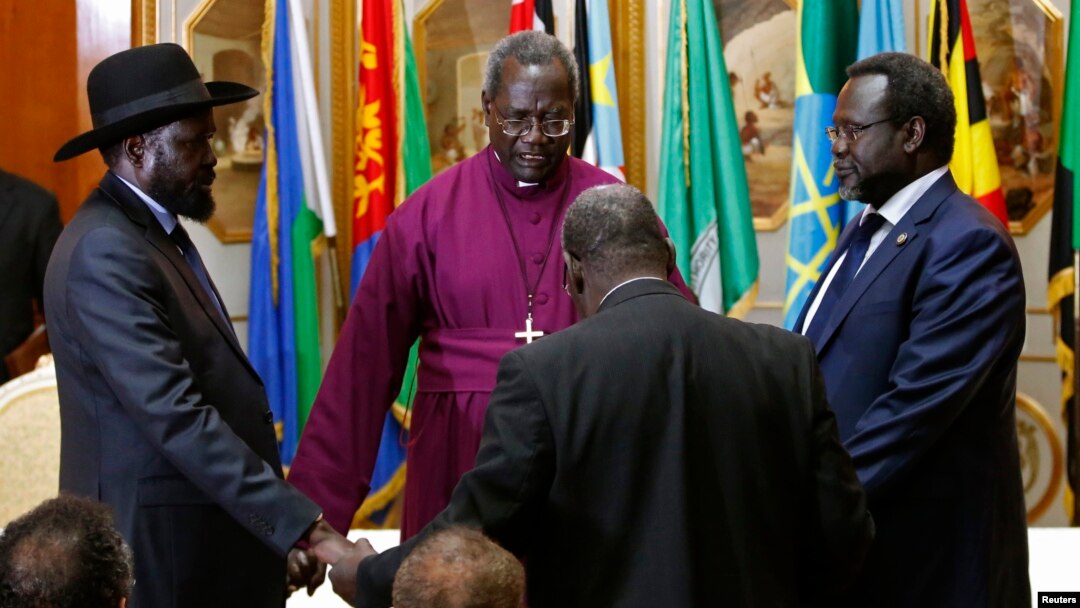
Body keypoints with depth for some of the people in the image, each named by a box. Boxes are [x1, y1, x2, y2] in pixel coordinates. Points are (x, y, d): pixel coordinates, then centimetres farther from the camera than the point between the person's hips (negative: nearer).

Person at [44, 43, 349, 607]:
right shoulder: (106, 252, -17)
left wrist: (289, 524, 7)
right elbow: (175, 417, -24)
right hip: (158, 549, -9)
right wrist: (297, 524, -26)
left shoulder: (155, 231, 14)